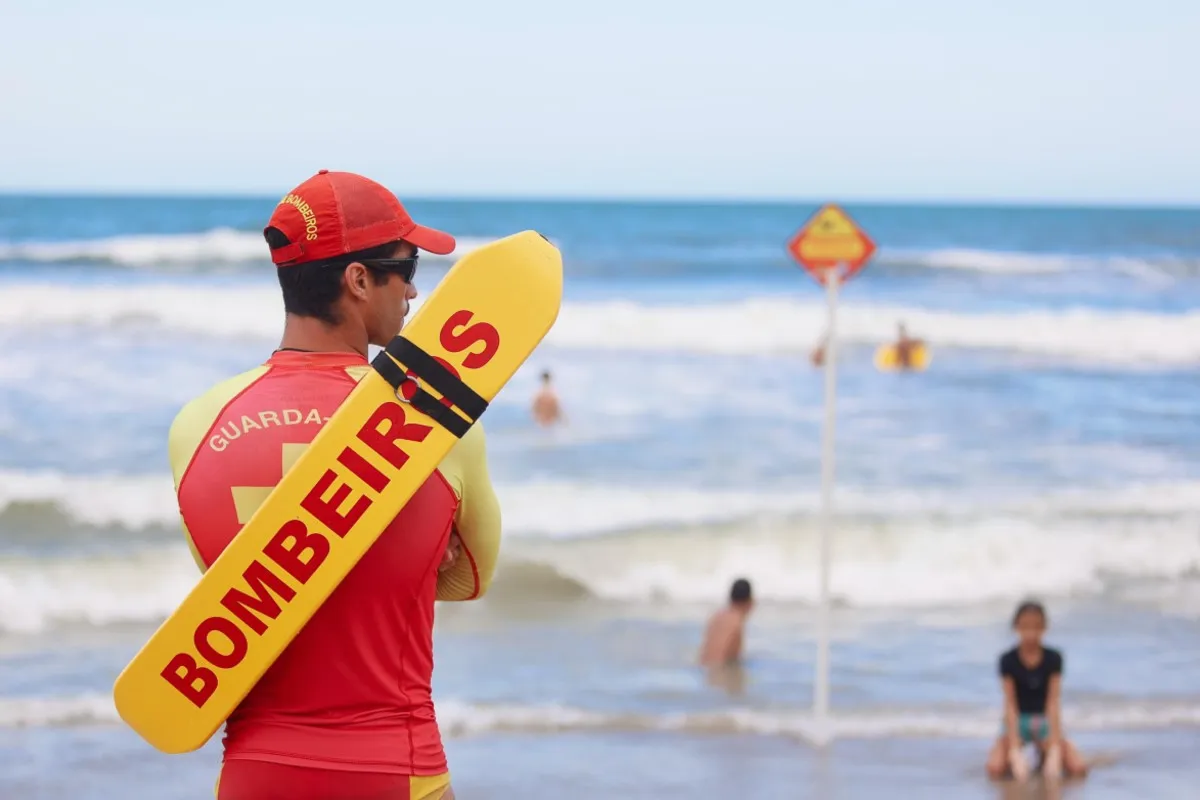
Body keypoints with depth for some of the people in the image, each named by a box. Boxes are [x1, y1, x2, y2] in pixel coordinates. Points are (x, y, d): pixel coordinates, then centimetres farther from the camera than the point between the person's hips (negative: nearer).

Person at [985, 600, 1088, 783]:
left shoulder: (1053, 658, -11)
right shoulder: (1008, 661, -13)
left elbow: (1053, 703, -16)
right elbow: (1010, 705, -19)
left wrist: (1054, 751, -25)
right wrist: (1015, 753, -29)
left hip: (1045, 722, 1)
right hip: (1018, 722, -1)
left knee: (1079, 768, -22)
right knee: (995, 769, -30)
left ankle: (1044, 754, 10)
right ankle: (1018, 760, 7)